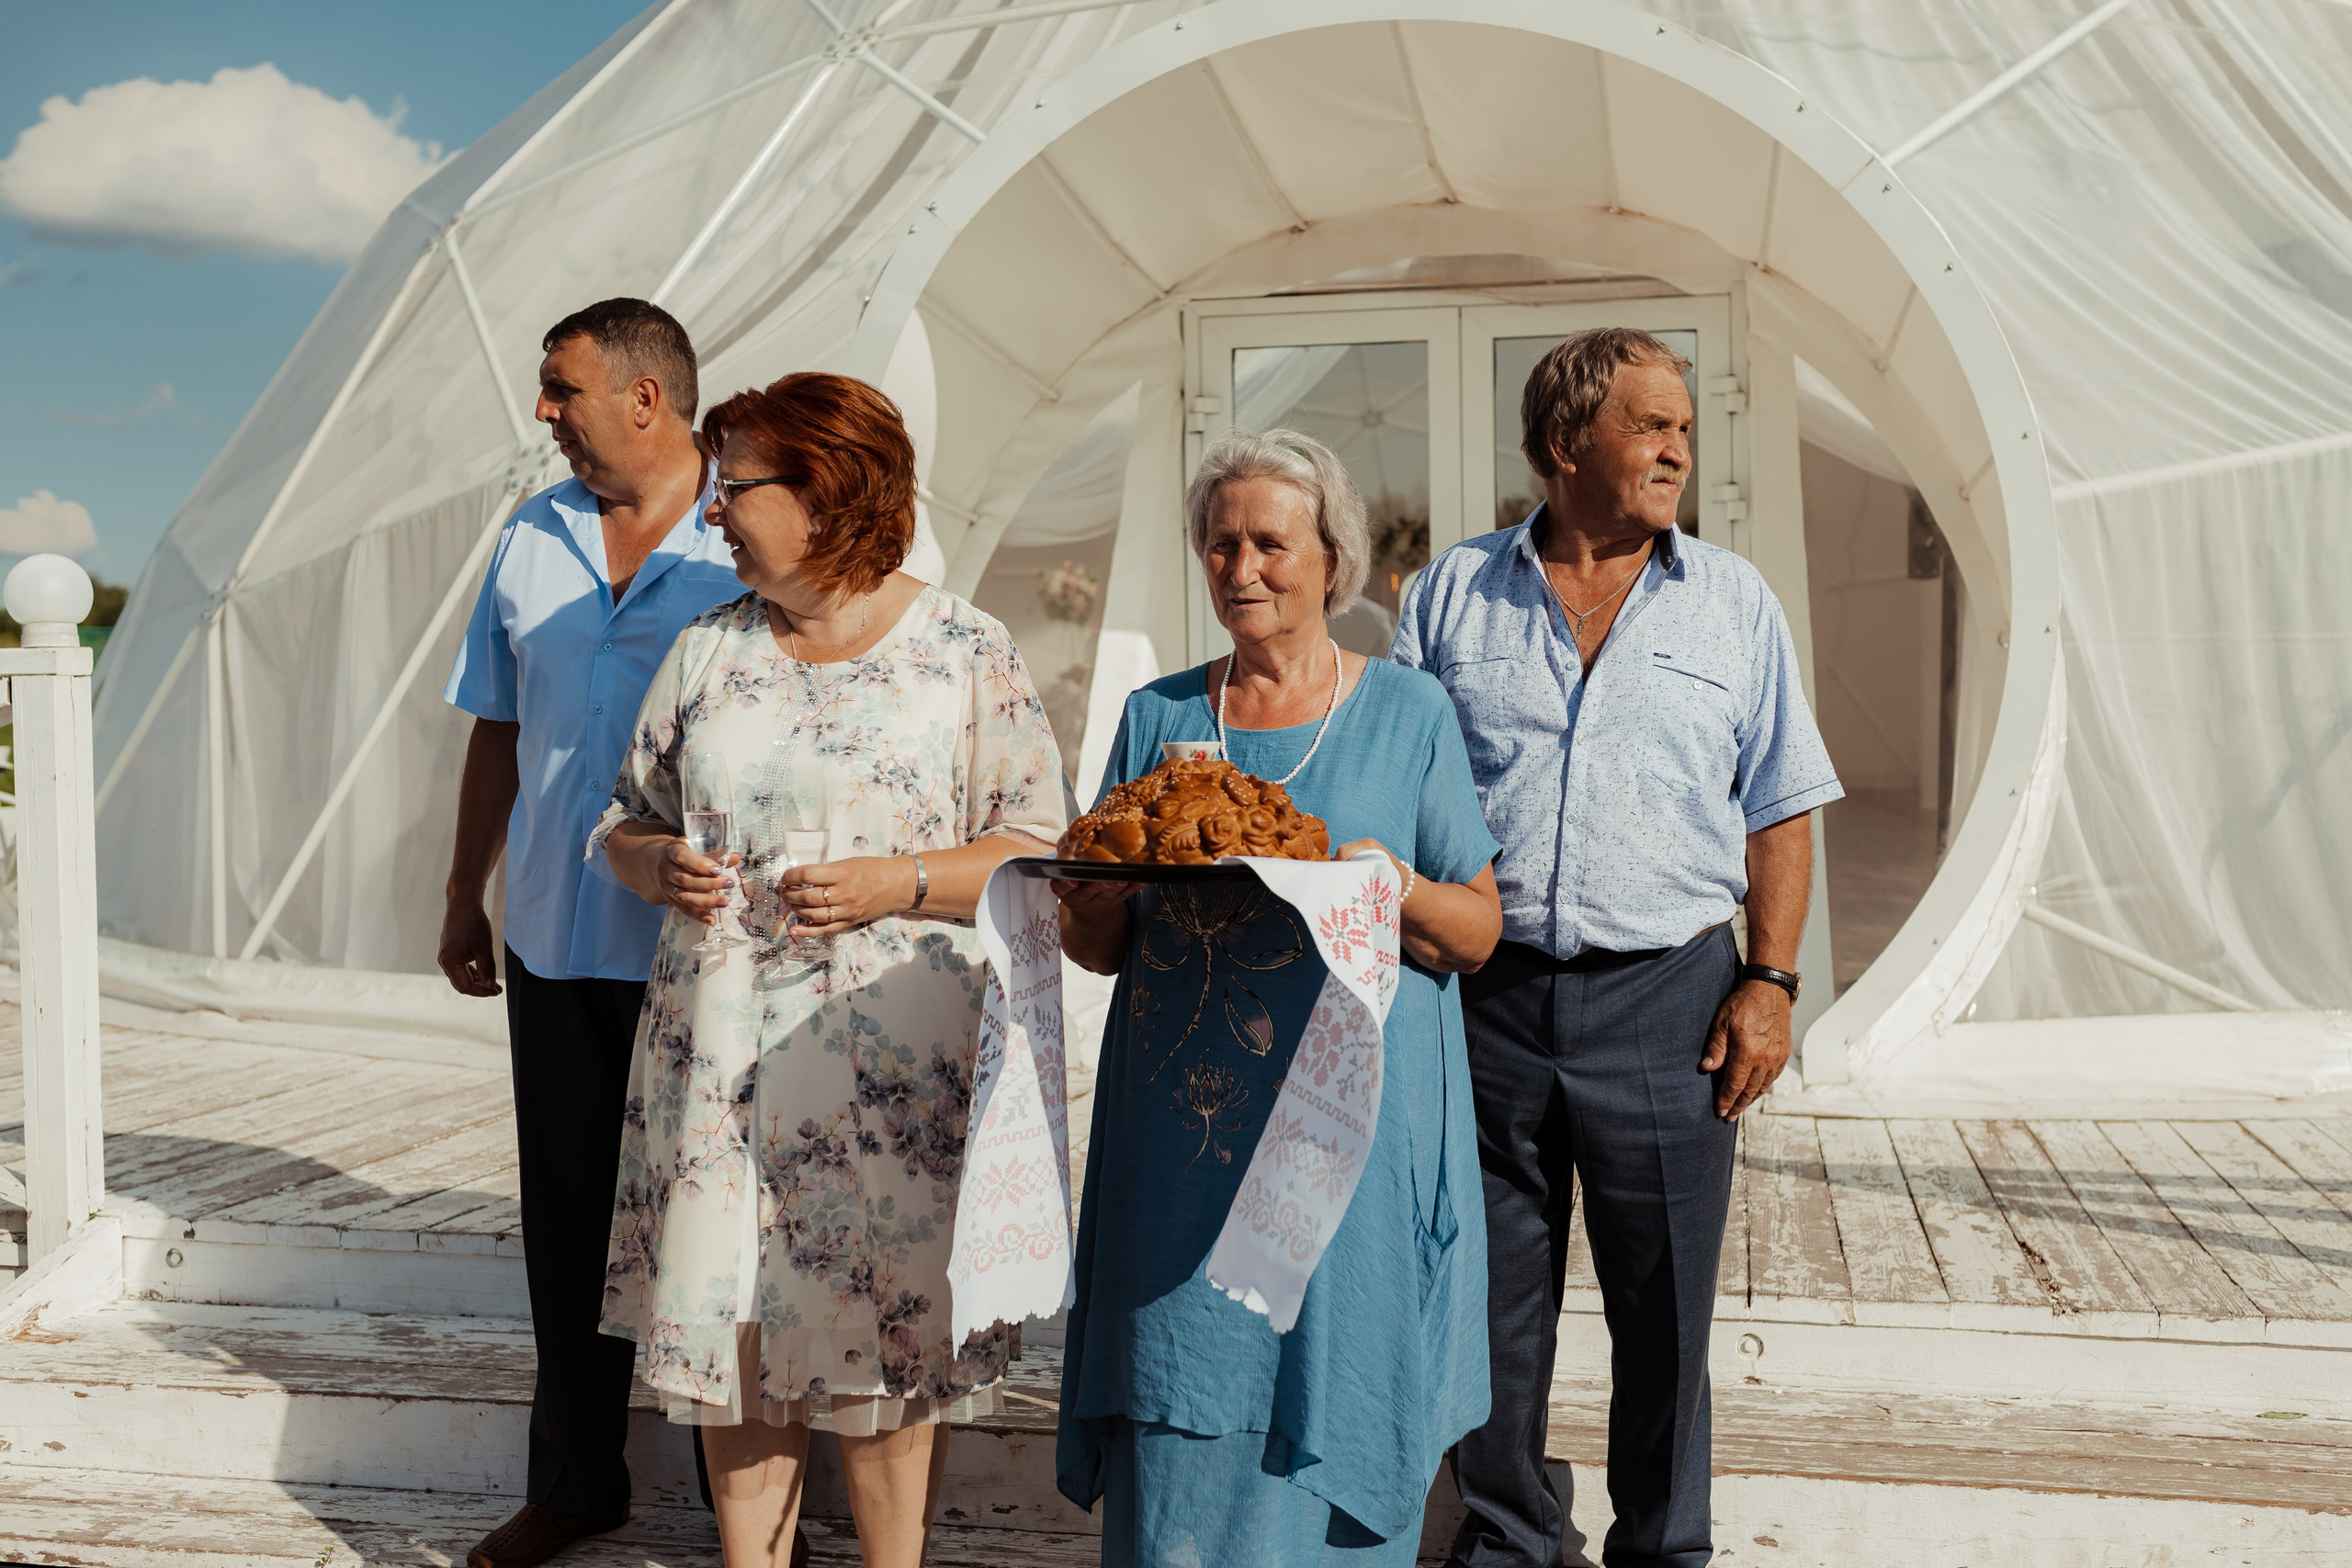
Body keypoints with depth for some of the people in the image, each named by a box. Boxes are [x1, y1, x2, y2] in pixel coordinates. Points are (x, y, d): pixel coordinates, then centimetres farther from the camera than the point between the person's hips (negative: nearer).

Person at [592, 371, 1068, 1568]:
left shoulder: (966, 654, -2)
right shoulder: (707, 650, 9)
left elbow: (1037, 851, -3)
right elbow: (625, 819, 16)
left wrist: (896, 884, -17)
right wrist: (659, 866, -6)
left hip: (892, 1058, -3)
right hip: (719, 1048, 4)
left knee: (885, 1339, 3)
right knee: (730, 1332, 9)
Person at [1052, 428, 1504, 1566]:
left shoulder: (1407, 713, 4)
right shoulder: (1156, 717, 11)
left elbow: (1480, 931, 4)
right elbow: (1099, 948, 13)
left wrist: (1399, 890, -16)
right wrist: (1095, 897, -10)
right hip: (1184, 1126, 2)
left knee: (1328, 1421, 3)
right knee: (1179, 1454, 3)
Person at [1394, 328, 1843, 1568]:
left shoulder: (1734, 603, 8)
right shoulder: (1451, 596, 6)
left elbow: (1780, 810, 7)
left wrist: (1770, 979, -3)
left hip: (1666, 998, 0)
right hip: (1486, 992, 0)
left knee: (1663, 1304, 8)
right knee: (1494, 1297, 10)